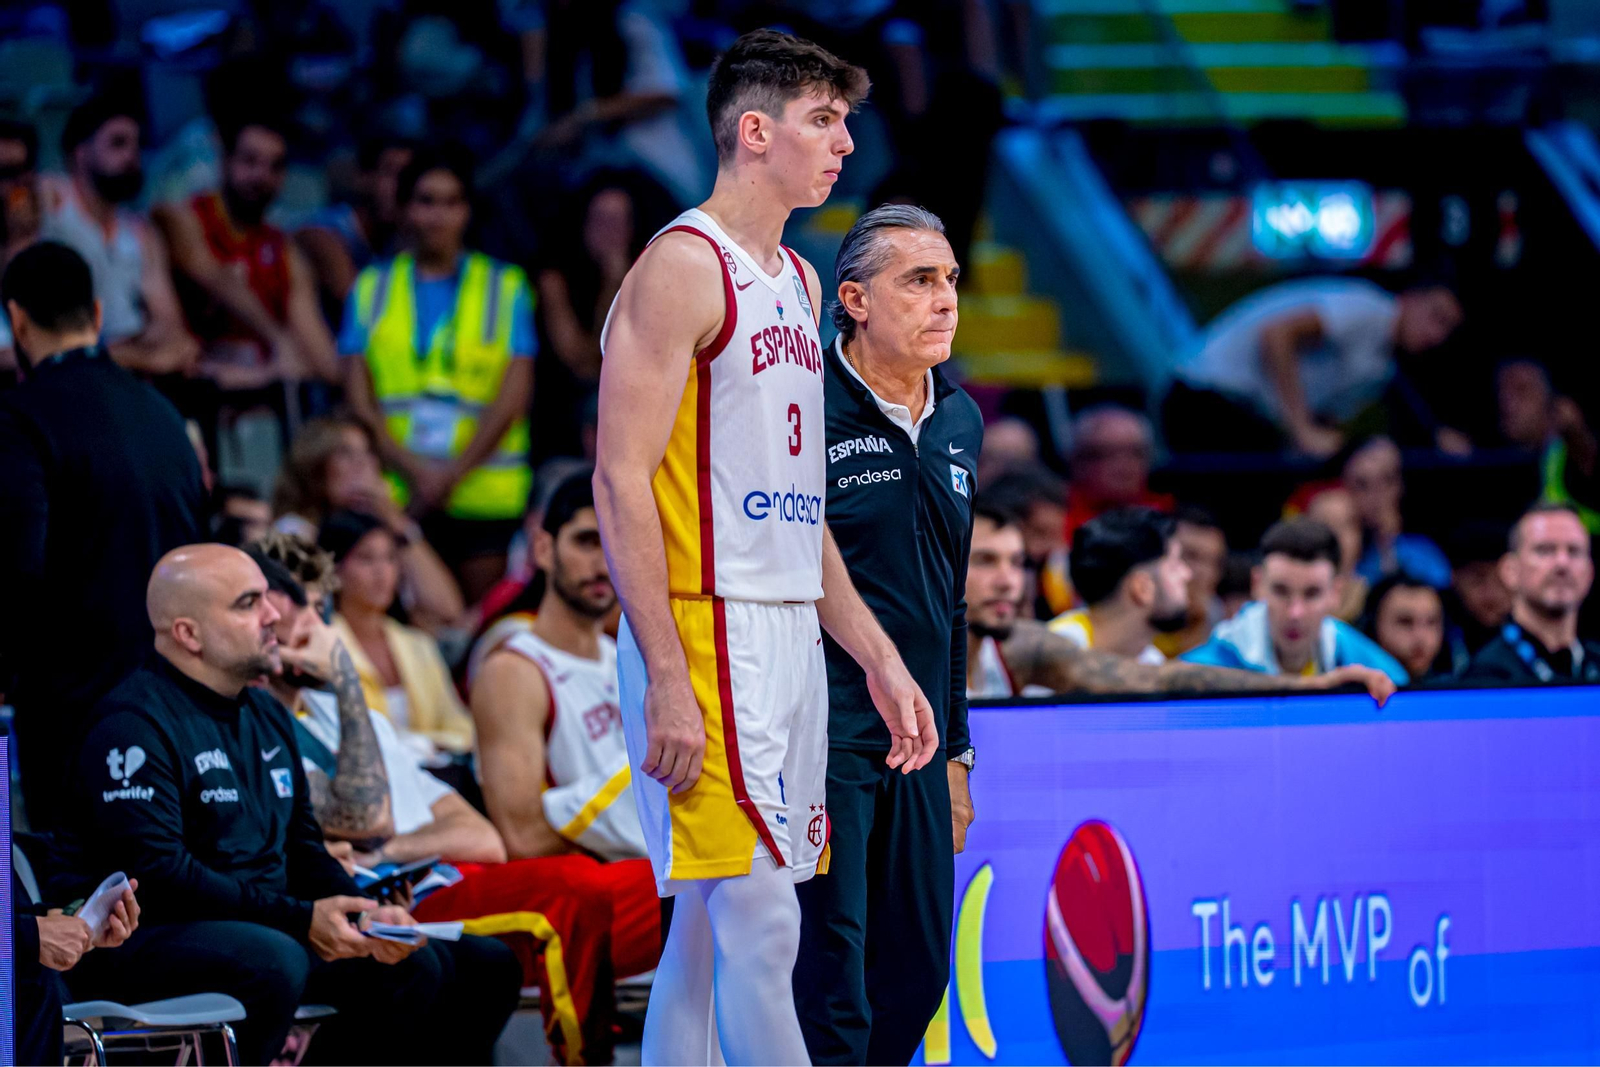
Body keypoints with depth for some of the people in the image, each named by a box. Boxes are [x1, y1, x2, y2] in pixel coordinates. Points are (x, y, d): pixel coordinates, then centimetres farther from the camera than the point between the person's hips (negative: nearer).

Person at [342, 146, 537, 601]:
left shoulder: (505, 286, 11)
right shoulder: (373, 287, 14)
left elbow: (514, 396, 3)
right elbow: (359, 396, 6)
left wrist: (454, 473, -7)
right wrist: (412, 469, -8)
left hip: (485, 495, -1)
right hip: (393, 491, 1)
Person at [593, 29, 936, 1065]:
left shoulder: (797, 280, 19)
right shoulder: (683, 266, -9)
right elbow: (622, 484, -15)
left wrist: (879, 658, 20)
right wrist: (667, 679, -21)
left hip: (792, 632, 9)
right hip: (707, 632, -9)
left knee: (709, 928, 9)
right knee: (761, 927, -12)